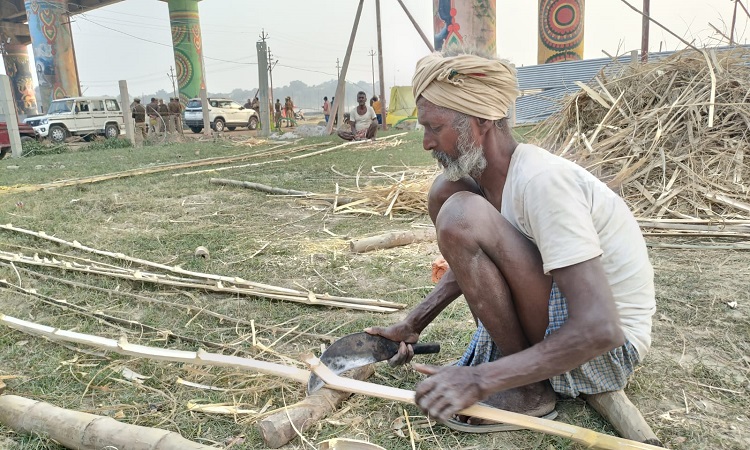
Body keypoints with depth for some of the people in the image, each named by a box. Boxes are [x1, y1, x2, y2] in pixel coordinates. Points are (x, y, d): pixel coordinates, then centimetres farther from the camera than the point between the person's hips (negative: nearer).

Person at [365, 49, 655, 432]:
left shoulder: (540, 182, -28)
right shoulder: (485, 172, -2)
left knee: (462, 215, -29)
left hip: (609, 348, -8)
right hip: (563, 316, 8)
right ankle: (497, 349, 4)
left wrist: (481, 379, -29)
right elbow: (474, 260, 14)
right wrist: (412, 325, 8)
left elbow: (600, 331, -32)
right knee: (445, 191, 2)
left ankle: (527, 391, -11)